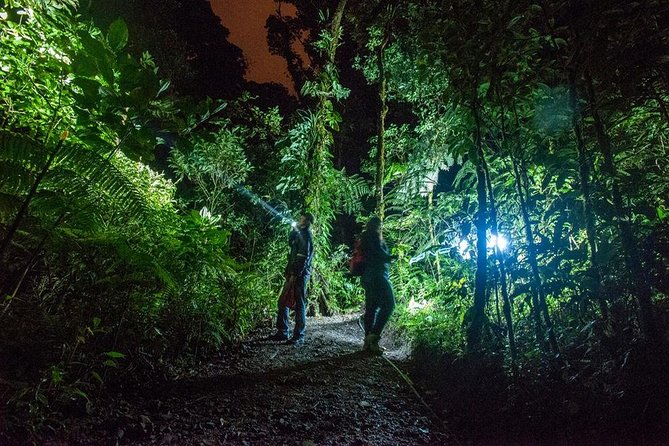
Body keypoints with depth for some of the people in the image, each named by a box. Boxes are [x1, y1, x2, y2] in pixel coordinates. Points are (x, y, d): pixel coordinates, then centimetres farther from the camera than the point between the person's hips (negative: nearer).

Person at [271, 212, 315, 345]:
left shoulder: (305, 237, -13)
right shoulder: (300, 235, 16)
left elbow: (303, 258, -20)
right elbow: (290, 243, 34)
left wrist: (294, 275, -21)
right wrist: (294, 230, 20)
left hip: (299, 275, -10)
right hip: (294, 274, 10)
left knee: (299, 305, -4)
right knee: (283, 302, 14)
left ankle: (299, 336, 4)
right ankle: (282, 332, 23)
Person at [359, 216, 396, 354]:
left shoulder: (365, 237, 20)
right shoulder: (373, 236, -6)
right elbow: (379, 252, -16)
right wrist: (390, 257, -1)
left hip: (368, 277, 9)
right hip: (377, 276, -9)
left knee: (371, 308, 7)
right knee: (388, 304, -10)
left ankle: (368, 342, 8)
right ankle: (373, 336, -16)